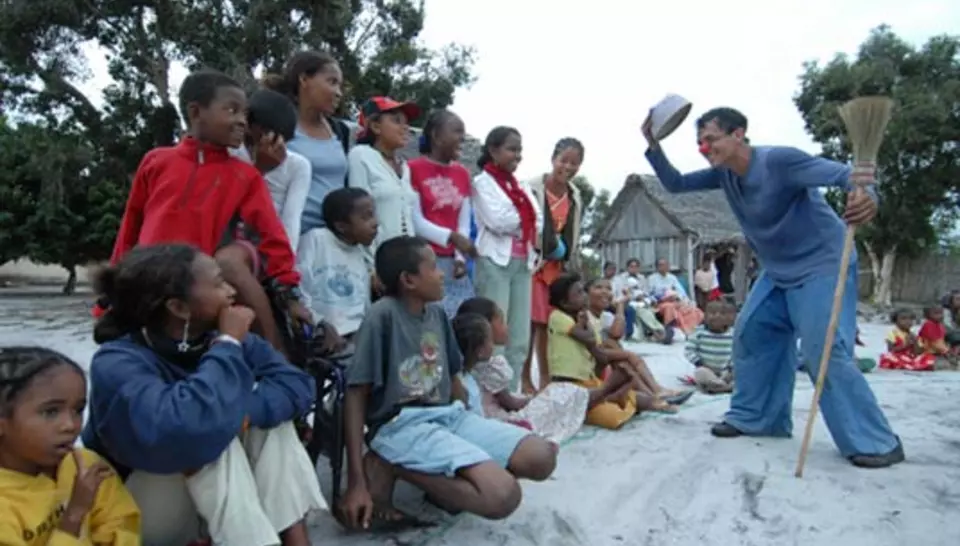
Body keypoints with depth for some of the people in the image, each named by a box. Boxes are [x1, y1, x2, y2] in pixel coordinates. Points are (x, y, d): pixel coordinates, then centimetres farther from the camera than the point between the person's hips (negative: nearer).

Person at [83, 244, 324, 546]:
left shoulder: (219, 336, -8)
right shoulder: (117, 362, -26)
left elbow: (297, 385, -16)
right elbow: (181, 430, -45)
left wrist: (238, 414, -33)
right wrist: (228, 345, -32)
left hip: (213, 497, 6)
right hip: (131, 508, -5)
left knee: (269, 407, -17)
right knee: (211, 434, -30)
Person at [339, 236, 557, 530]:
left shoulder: (438, 314, 11)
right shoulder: (383, 315, -11)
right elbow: (356, 396, -12)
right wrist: (356, 482, -17)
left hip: (449, 415, 8)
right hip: (402, 425, -8)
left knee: (542, 458, -4)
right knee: (502, 495, -24)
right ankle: (388, 467, -9)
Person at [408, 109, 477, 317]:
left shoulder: (462, 173, 14)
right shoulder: (413, 169, -6)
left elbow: (464, 223, 9)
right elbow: (415, 221, -10)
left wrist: (460, 257, -5)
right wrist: (451, 237, -20)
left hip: (452, 263, 6)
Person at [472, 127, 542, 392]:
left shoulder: (522, 186, 19)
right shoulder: (483, 181, 0)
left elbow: (538, 223, 9)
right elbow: (497, 221, -14)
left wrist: (513, 221, -5)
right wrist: (523, 221, 2)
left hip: (523, 263, 7)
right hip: (495, 262, -6)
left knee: (520, 339, 6)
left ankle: (511, 393, 14)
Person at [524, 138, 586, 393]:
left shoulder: (575, 196, 11)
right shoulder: (532, 188, -10)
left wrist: (575, 267, 16)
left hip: (560, 266, 6)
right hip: (533, 263, -6)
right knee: (531, 321, -5)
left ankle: (545, 377, 17)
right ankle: (524, 378, 5)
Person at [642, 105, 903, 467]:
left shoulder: (778, 160, -25)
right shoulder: (723, 173, -1)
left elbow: (845, 175, -34)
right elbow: (675, 184, 4)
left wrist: (863, 195, -58)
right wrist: (653, 146, -12)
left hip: (822, 266, -8)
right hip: (778, 272, 9)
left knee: (825, 352, -16)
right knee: (751, 336, 8)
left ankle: (875, 443, -4)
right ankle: (754, 417, 21)